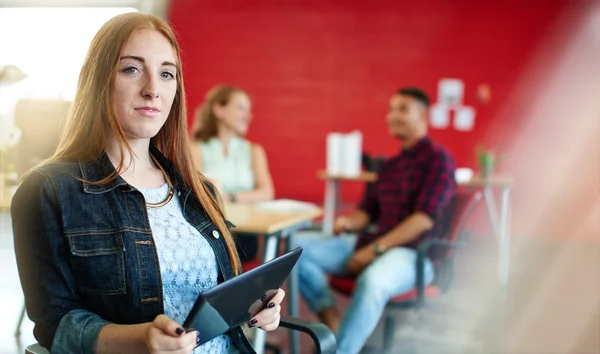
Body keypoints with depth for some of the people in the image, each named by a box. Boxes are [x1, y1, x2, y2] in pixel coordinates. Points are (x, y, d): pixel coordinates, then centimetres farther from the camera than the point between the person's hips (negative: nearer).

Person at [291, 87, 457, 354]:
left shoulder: (438, 159, -4)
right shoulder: (390, 165, 20)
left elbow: (425, 218, -15)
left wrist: (375, 249, -18)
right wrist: (349, 222, -4)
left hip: (413, 253, -8)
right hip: (373, 245, 8)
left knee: (372, 281, -42)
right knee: (297, 245, -6)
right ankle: (333, 322, -12)